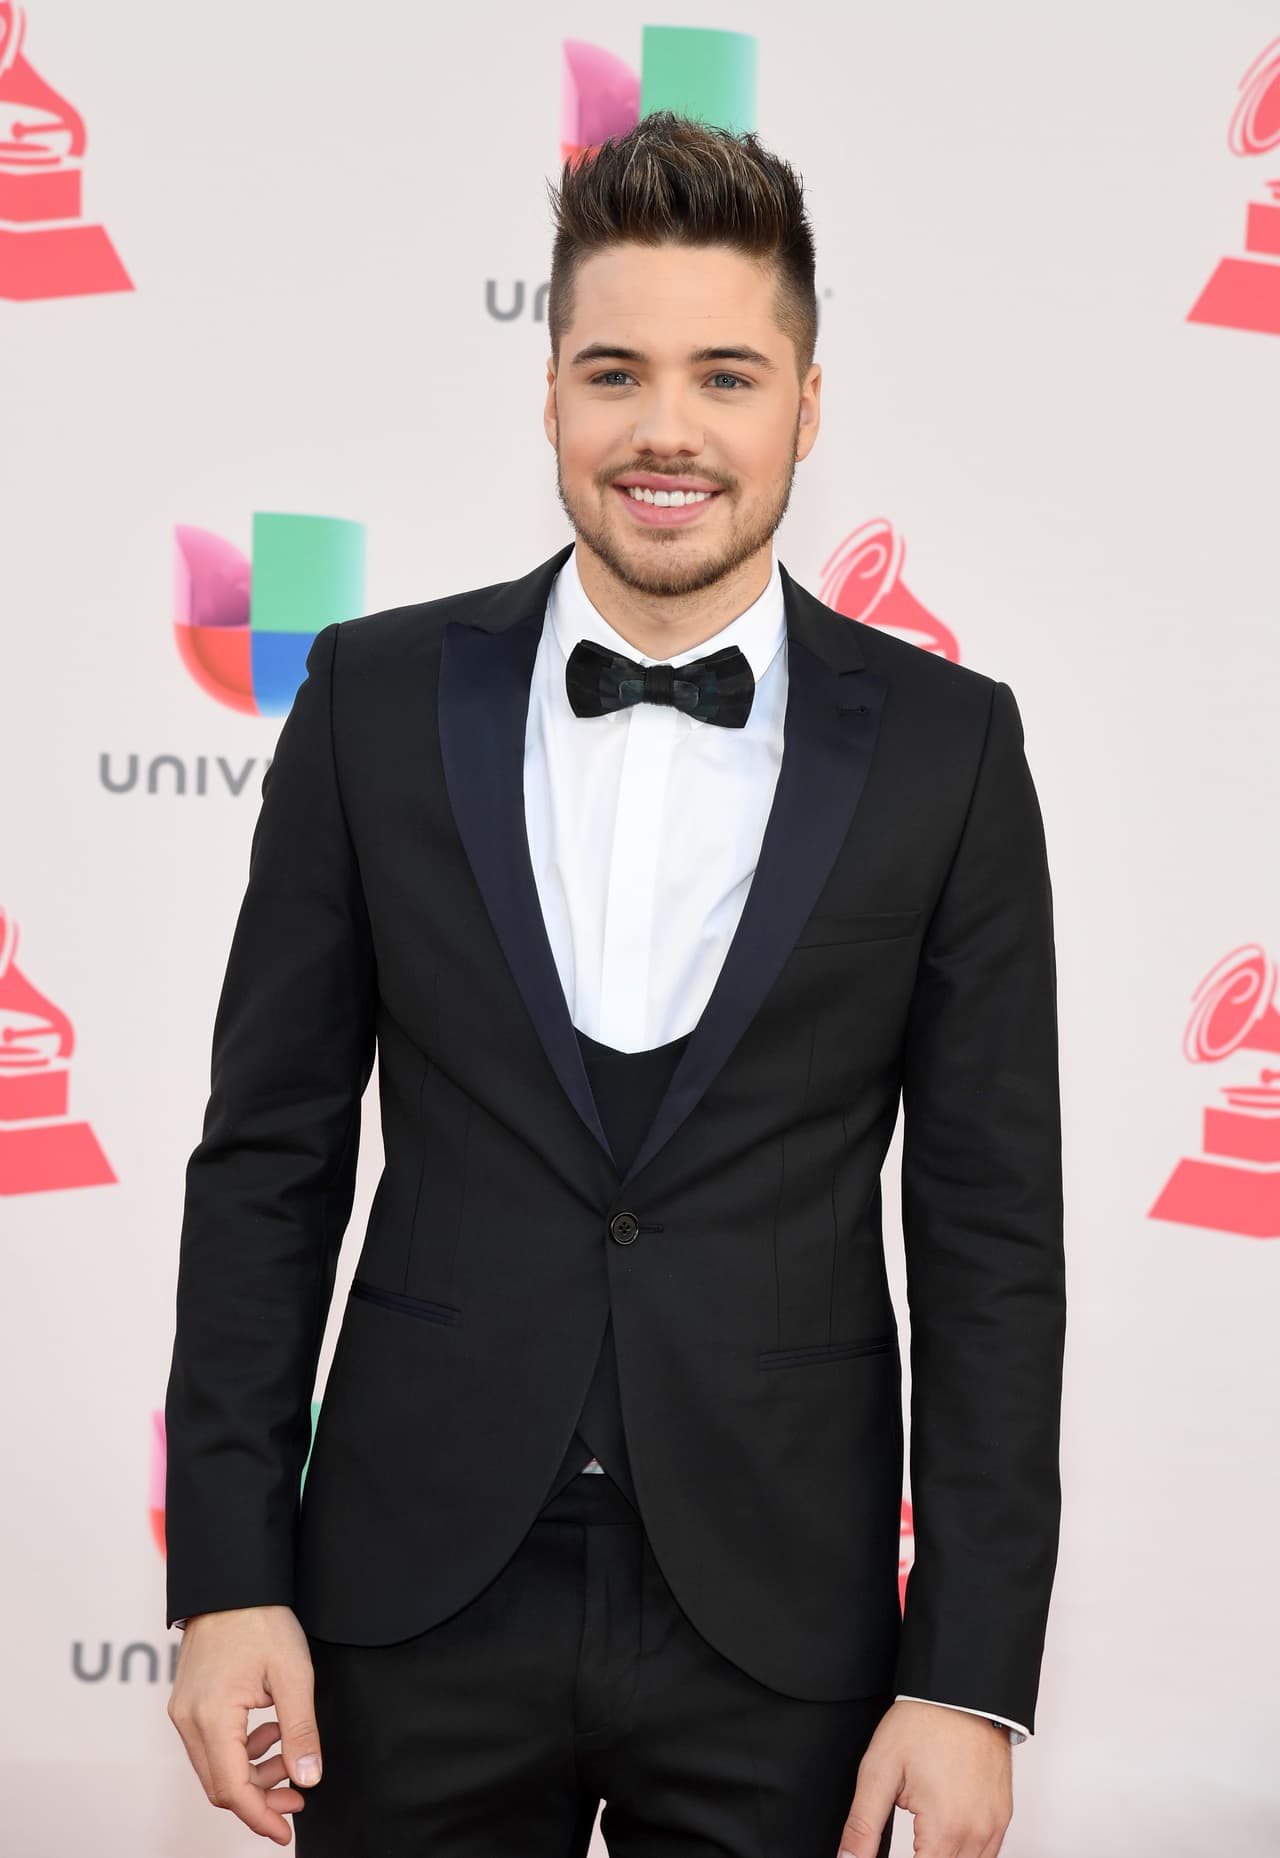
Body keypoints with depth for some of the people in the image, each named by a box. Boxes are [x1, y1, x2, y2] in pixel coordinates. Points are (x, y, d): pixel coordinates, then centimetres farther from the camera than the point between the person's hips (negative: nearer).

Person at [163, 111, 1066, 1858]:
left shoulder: (945, 746, -2)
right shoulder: (377, 697, 0)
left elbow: (992, 1235, -1)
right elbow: (268, 1158, 3)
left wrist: (973, 1679, -5)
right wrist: (227, 1578, -2)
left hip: (777, 1634, 0)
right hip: (422, 1602, 1)